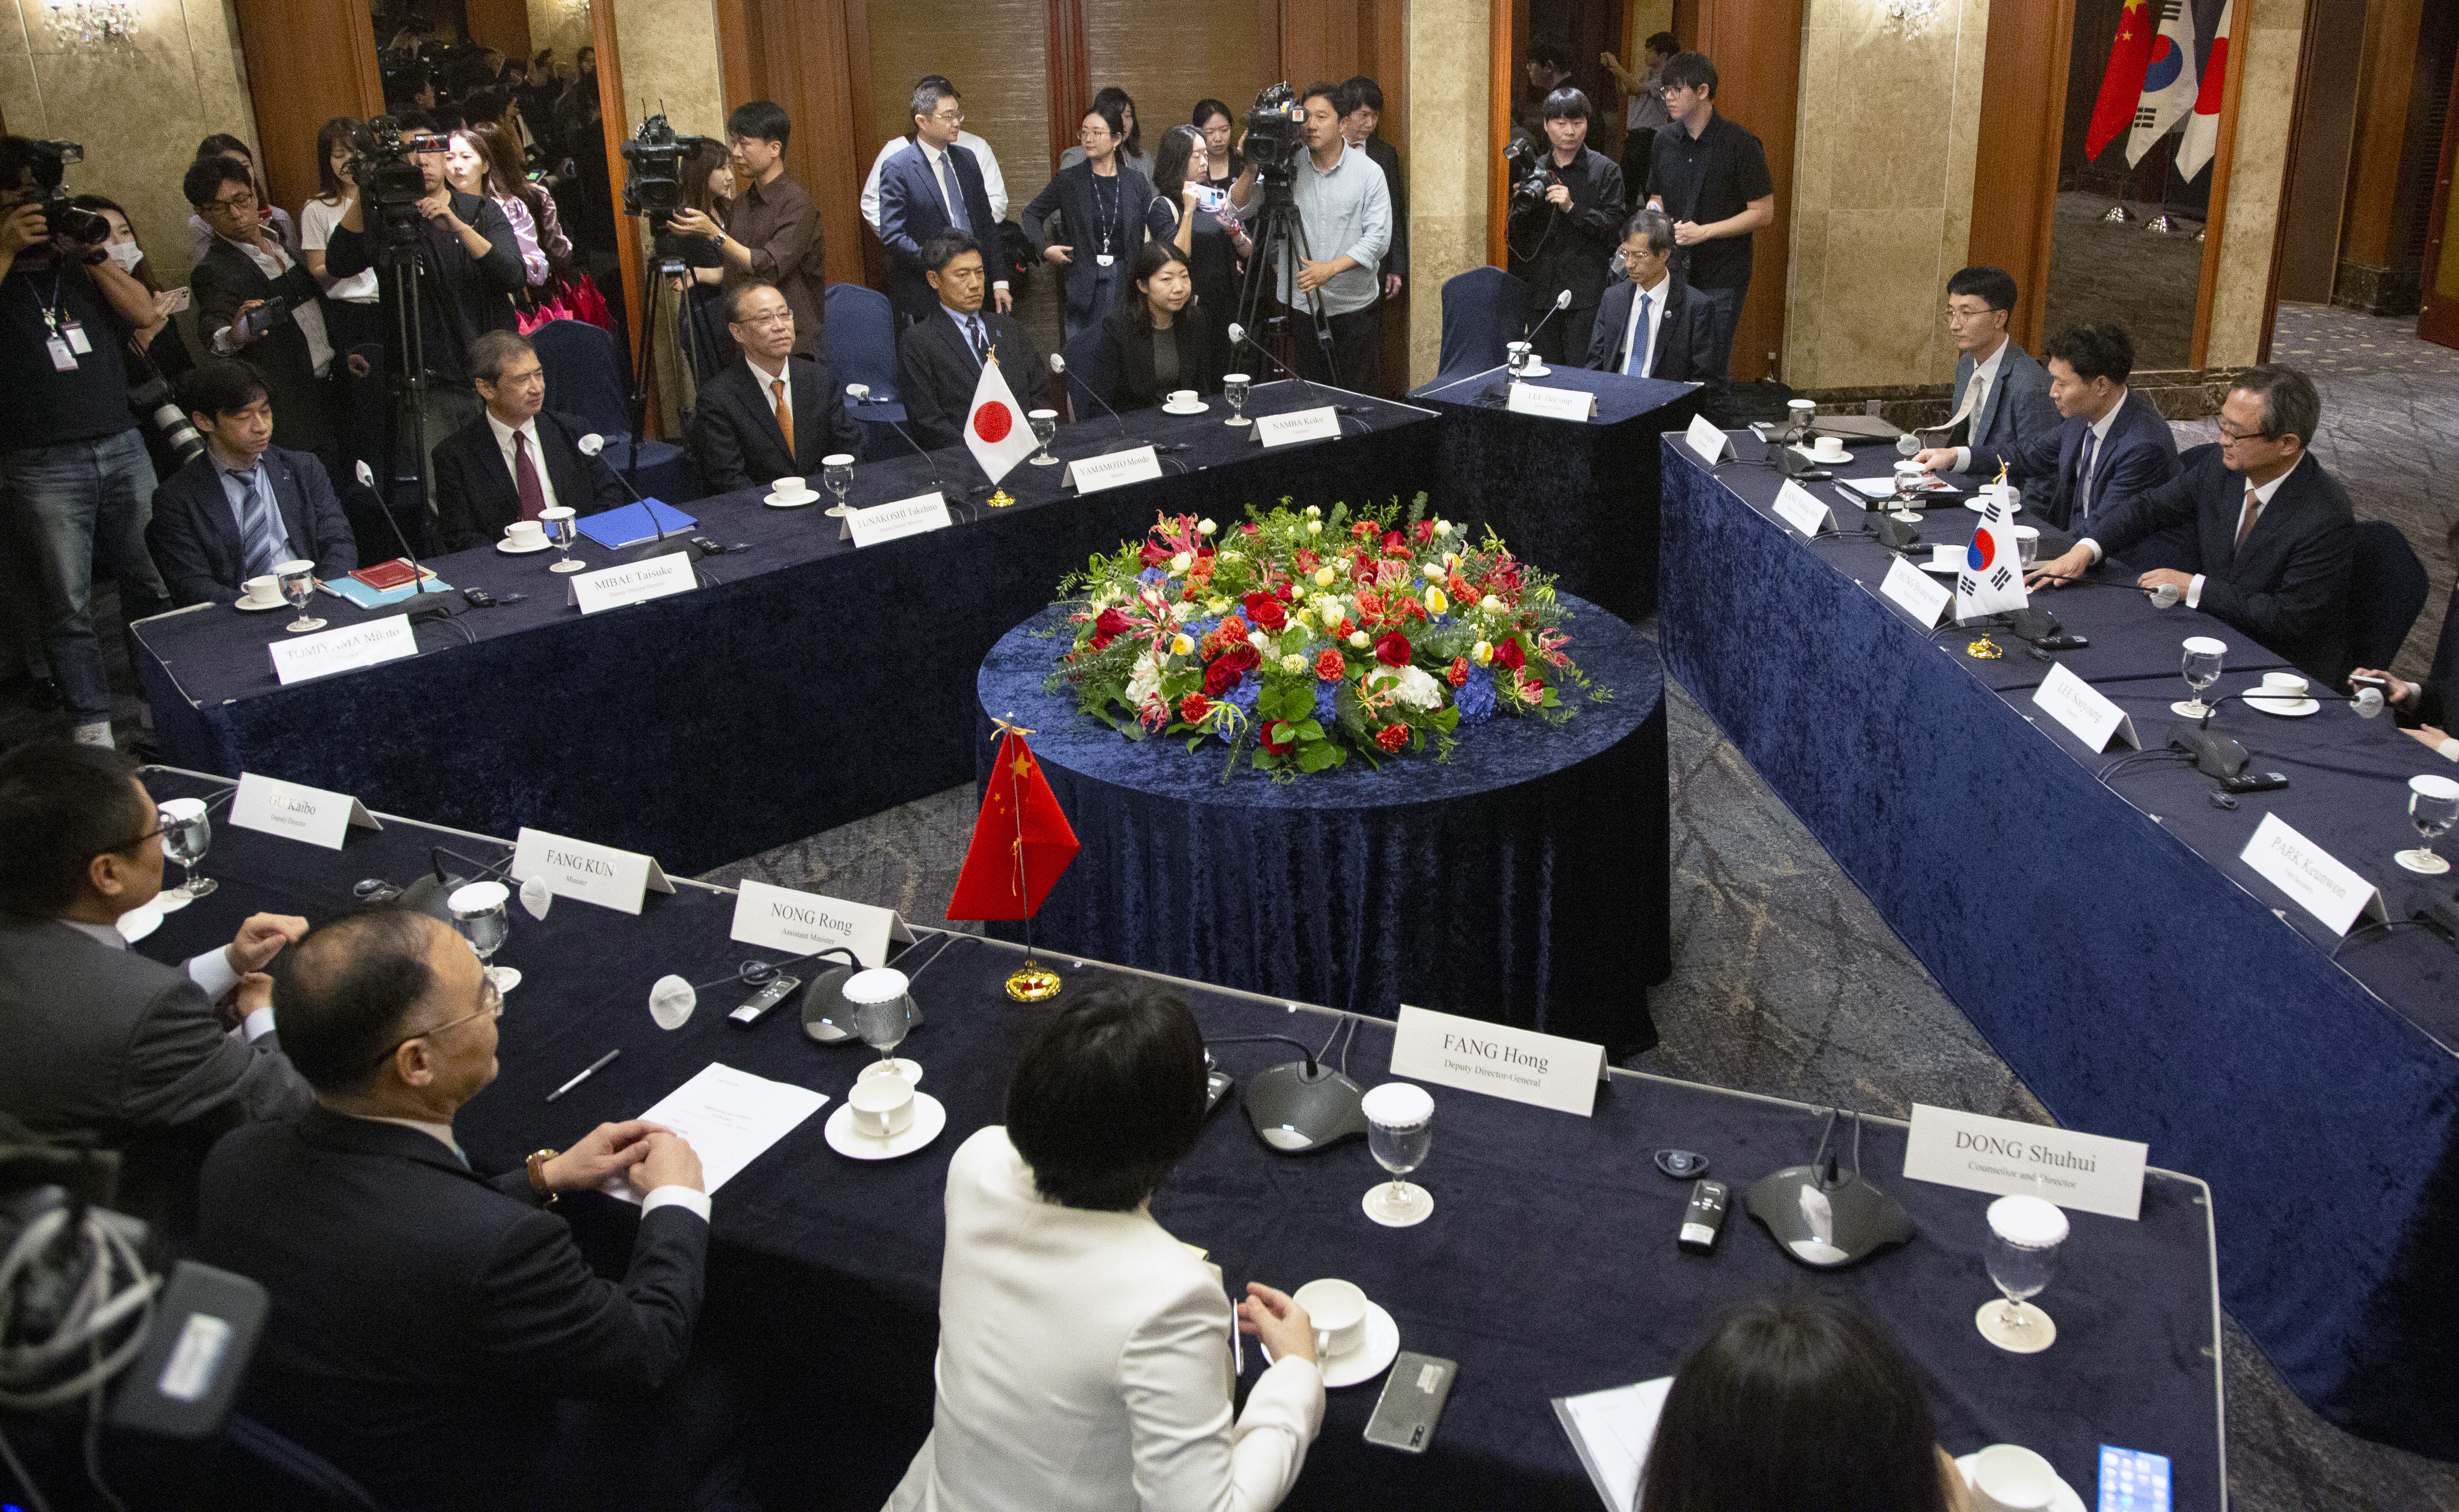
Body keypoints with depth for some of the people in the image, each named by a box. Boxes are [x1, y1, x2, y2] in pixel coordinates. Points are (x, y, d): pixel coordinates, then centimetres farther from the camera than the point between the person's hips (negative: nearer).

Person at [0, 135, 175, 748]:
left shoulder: (80, 260, 12)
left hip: (123, 445, 4)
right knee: (67, 604, 0)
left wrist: (92, 254, -9)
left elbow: (144, 314, 1)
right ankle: (92, 727, 7)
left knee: (154, 583, 7)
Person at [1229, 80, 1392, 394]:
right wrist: (1252, 168, -16)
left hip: (1355, 306, -1)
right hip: (1301, 305, 1)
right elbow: (1240, 209, 2)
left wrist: (1329, 268, -21)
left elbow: (1379, 238, -9)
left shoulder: (1369, 172, -2)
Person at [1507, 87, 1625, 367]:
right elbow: (1518, 236, 11)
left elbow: (1613, 225, -7)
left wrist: (1572, 208, -18)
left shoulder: (1606, 170, 2)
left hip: (1586, 292, -3)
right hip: (1541, 290, 4)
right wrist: (1522, 205, -8)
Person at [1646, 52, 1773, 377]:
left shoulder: (1741, 145, -9)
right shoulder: (1664, 140, 7)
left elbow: (1763, 213, -9)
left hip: (1721, 280, -5)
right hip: (1672, 272, 5)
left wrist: (1704, 231, -17)